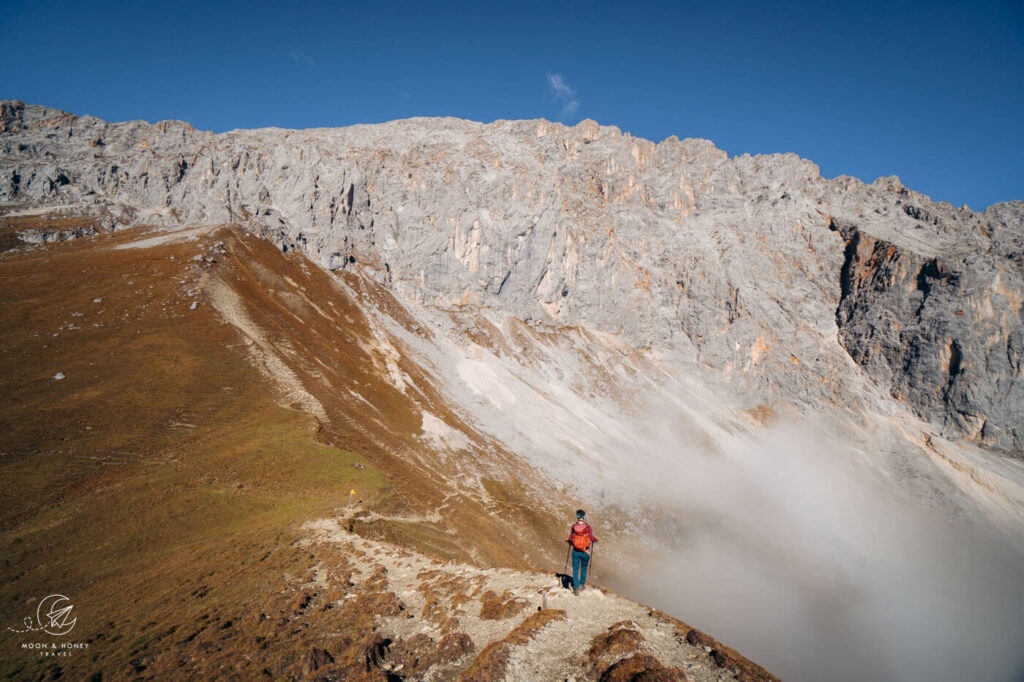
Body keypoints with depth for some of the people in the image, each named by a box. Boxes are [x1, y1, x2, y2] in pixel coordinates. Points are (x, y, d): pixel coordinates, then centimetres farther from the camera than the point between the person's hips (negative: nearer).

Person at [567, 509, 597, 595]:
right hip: (585, 552, 0)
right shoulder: (588, 527, -12)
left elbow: (570, 539, -3)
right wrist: (595, 540, 14)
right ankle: (582, 584, 31)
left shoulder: (573, 527, -8)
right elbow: (591, 538, -9)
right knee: (584, 568, 24)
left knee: (575, 570, 9)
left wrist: (569, 541, 20)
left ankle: (576, 588, 3)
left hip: (575, 552, 0)